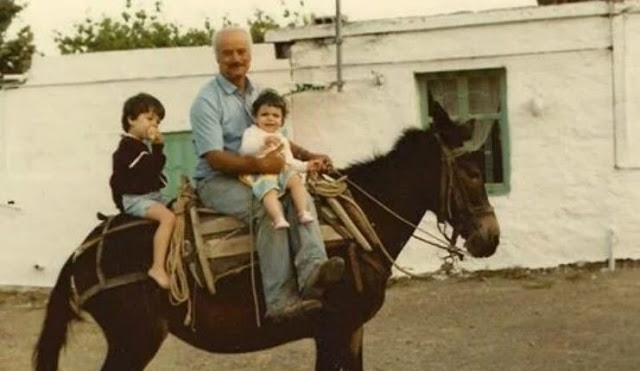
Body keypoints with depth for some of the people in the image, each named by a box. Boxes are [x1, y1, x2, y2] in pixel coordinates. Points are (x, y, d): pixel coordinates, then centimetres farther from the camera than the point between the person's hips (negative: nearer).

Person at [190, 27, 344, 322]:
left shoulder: (259, 94, 15)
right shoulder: (207, 101, -9)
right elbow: (215, 158, -18)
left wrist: (308, 156, 4)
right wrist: (258, 164, -31)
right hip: (218, 182, -6)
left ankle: (311, 270, -42)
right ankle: (281, 300, -35)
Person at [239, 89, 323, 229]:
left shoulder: (282, 139, 30)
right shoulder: (252, 132, 8)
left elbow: (289, 161, 31)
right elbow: (245, 149, -12)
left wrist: (306, 166, 16)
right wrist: (263, 142, -28)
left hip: (282, 171, 6)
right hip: (261, 173, -5)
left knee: (296, 179, -23)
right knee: (269, 189, -34)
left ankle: (303, 212, -27)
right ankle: (278, 219, -49)